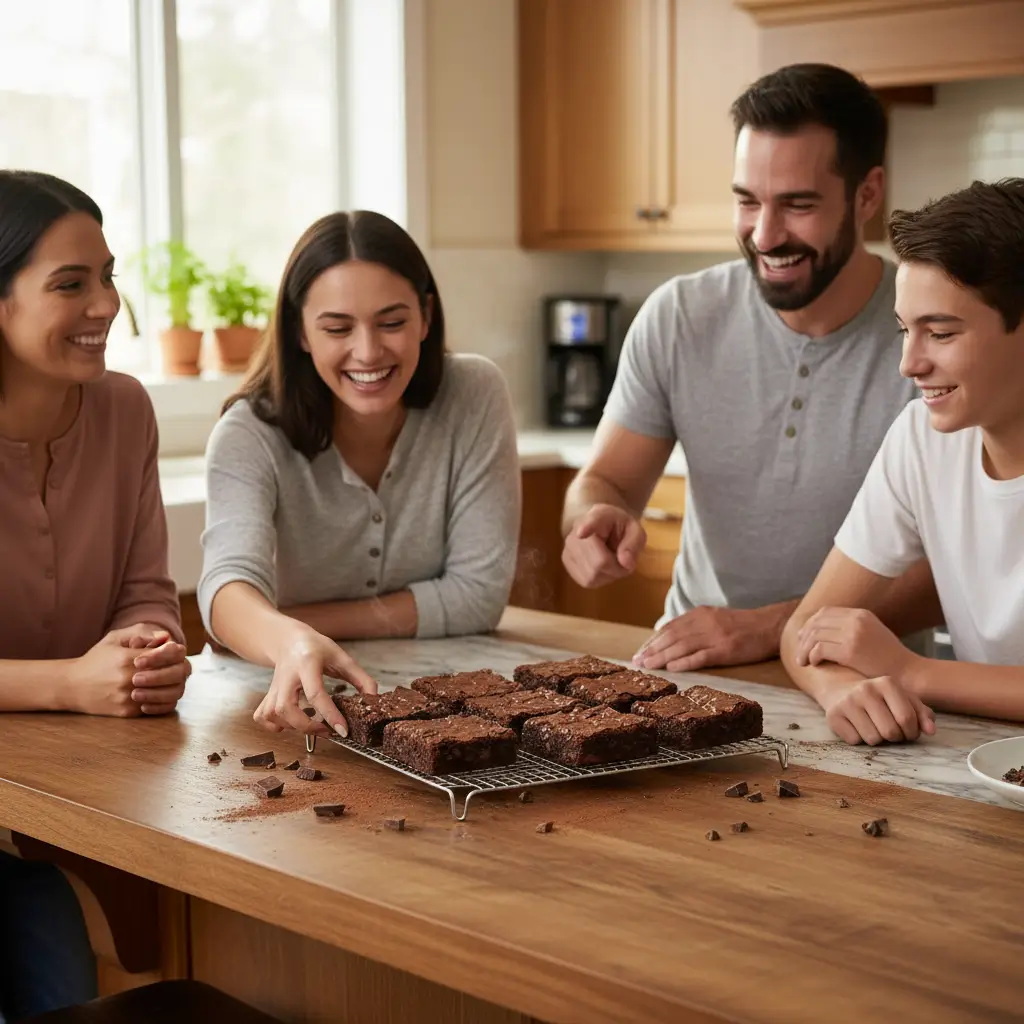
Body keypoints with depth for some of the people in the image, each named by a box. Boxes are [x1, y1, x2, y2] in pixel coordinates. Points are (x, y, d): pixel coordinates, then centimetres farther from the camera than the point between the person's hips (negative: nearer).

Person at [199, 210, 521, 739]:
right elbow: (229, 583, -31)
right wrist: (290, 641, -53)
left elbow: (479, 592, -11)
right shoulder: (250, 436, -14)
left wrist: (307, 622, -16)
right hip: (296, 702, 0)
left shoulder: (475, 396, -11)